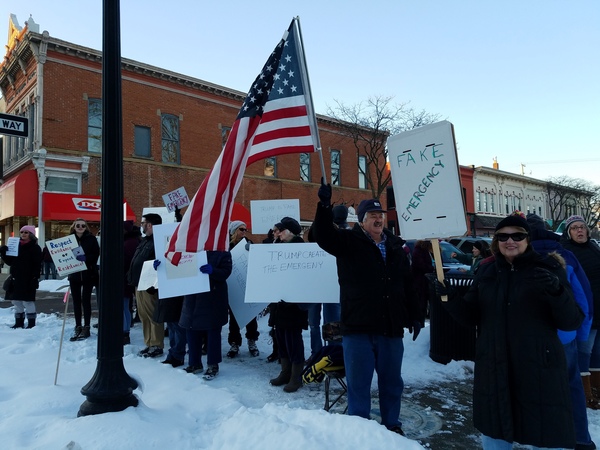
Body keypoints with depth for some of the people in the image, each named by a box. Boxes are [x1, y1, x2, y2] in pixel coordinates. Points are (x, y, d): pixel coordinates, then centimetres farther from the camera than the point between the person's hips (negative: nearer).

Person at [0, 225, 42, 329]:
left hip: (28, 280, -7)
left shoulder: (35, 248, -5)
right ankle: (19, 322, 22)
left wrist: (35, 278, -20)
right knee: (16, 301, 11)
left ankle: (31, 323, 5)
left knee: (27, 301, -4)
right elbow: (10, 261, 16)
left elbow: (37, 265, -12)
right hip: (16, 278, 7)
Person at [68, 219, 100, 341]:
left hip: (88, 273, -3)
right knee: (76, 300, 8)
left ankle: (86, 327, 7)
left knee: (86, 300, -1)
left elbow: (96, 254, -6)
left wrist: (85, 258, -23)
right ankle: (78, 327, 17)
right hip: (74, 274, 3)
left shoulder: (91, 238, -2)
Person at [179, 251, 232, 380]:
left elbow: (225, 272, -13)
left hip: (213, 301, -5)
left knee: (213, 333, 4)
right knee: (192, 332, 10)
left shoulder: (223, 253, -3)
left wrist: (212, 271, -31)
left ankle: (213, 365, 16)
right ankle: (195, 363, 26)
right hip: (193, 299, 5)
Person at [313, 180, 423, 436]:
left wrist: (415, 317, 13)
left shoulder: (396, 247, 10)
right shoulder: (349, 242, -2)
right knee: (358, 383, 7)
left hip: (391, 328, 4)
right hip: (358, 328, -4)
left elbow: (408, 286, 15)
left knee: (392, 382, 17)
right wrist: (325, 205, -34)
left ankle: (392, 426, 36)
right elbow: (324, 236, -21)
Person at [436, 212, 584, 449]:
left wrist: (556, 291, -29)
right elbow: (470, 316, 7)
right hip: (493, 370, 4)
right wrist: (451, 297, -11)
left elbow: (572, 322, -11)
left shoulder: (548, 268, -6)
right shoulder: (487, 271, 4)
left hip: (540, 370, -3)